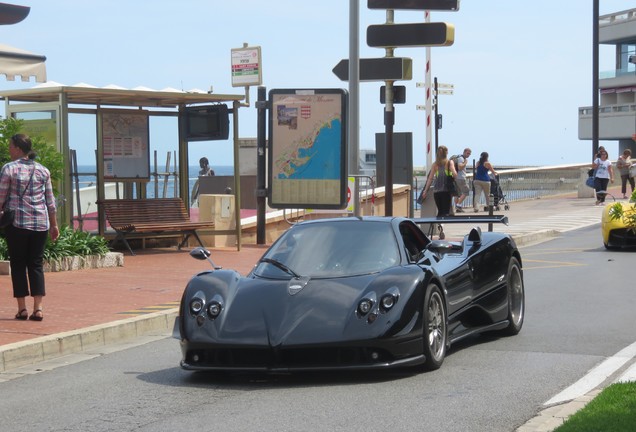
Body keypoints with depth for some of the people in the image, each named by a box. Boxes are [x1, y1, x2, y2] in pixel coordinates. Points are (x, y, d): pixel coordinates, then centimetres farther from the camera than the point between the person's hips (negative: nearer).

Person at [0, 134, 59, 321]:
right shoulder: (43, 170, 8)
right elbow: (50, 200, 10)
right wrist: (54, 224, 16)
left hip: (17, 222, -3)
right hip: (40, 222, 3)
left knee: (18, 264, 5)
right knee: (36, 264, 6)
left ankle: (22, 308, 3)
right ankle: (37, 308, -3)